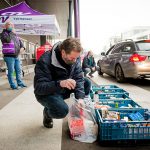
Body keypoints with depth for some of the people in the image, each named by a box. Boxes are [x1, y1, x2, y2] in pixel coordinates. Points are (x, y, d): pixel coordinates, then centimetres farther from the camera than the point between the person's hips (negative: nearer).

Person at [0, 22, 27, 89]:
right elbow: (8, 39, -23)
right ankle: (13, 85, 4)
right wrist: (11, 32, -13)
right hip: (9, 56, -7)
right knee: (11, 71, -3)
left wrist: (22, 47, 0)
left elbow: (20, 42, 21)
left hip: (16, 56, 7)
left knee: (18, 70, 11)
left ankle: (20, 83, 22)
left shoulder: (15, 34, 17)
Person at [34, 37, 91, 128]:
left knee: (87, 83, -11)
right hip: (46, 93, -5)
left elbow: (78, 78, -11)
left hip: (64, 89, 6)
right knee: (62, 110, -32)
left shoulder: (75, 58, -11)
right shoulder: (45, 61, -29)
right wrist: (60, 83, -48)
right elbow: (39, 88, -32)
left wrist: (80, 97, -26)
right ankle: (47, 112, 4)